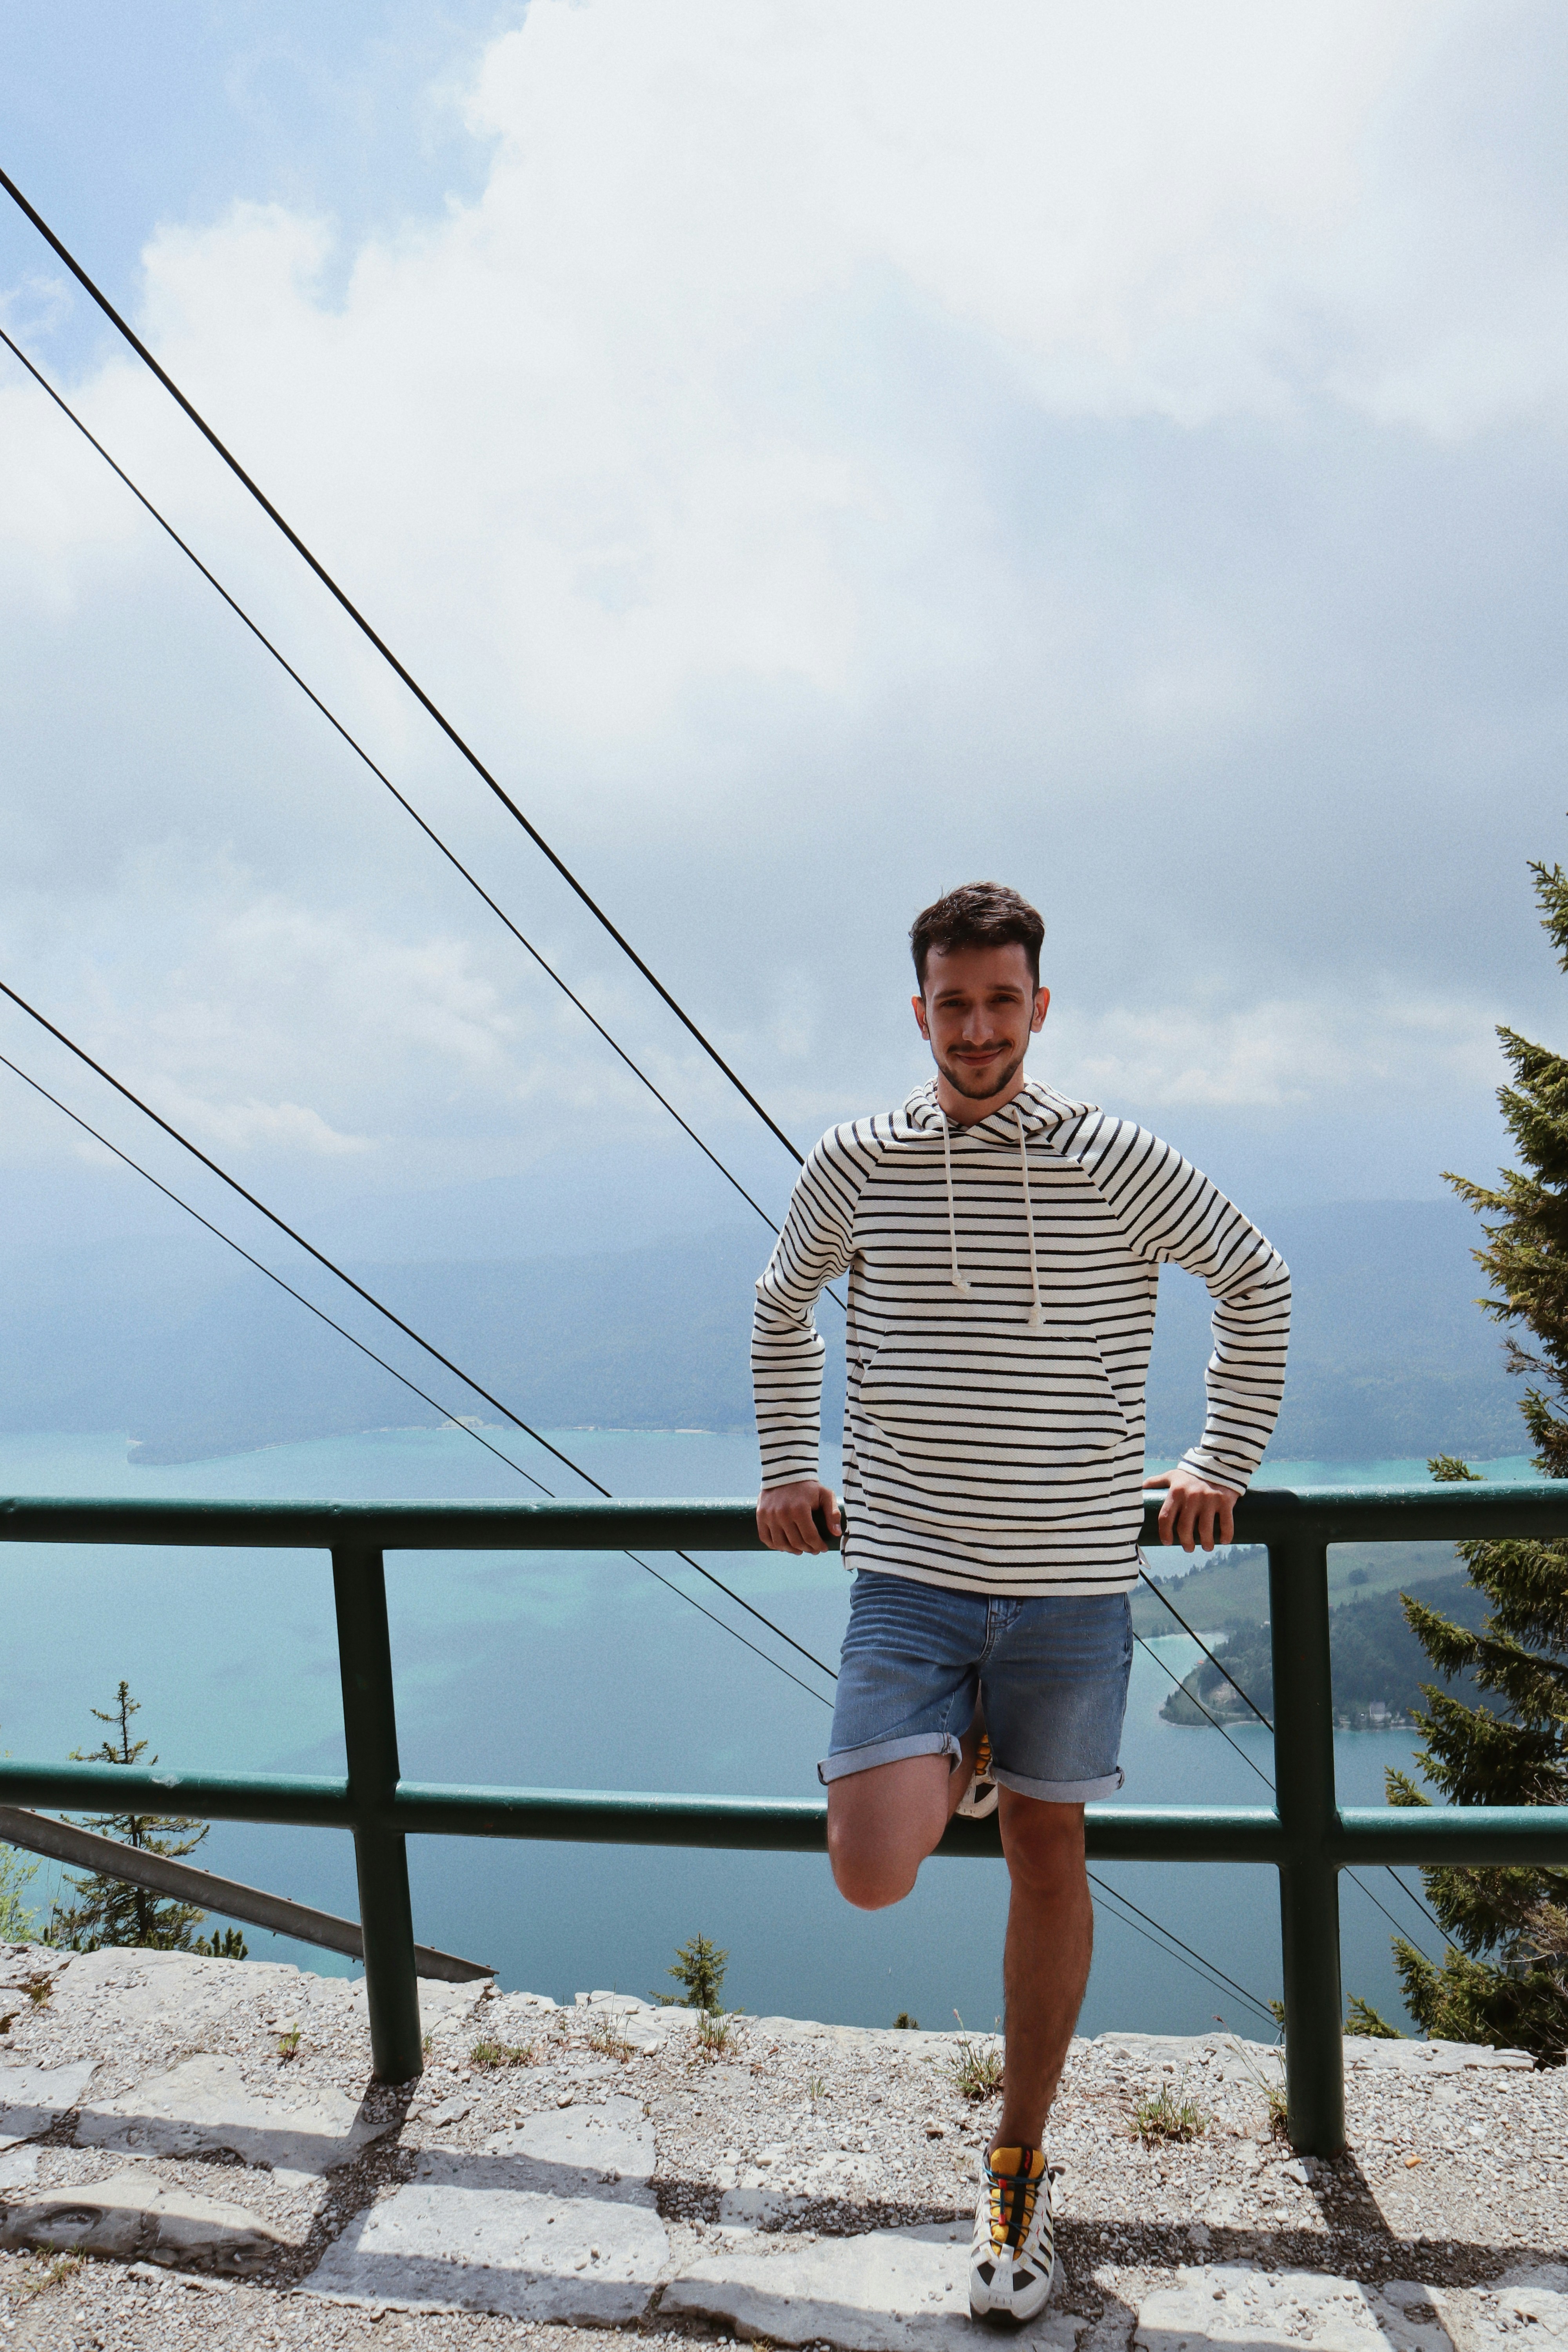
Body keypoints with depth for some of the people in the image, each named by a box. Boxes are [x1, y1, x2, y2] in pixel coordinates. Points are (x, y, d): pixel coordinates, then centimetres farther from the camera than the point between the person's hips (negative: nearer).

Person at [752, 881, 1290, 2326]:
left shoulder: (1120, 1166, -6)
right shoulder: (855, 1167, -3)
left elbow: (1256, 1282, 10)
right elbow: (782, 1308, 16)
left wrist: (1225, 1465, 9)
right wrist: (788, 1468, 13)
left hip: (1073, 1583, 0)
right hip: (906, 1577, 0)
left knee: (1049, 1864, 12)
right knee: (873, 1878, -11)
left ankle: (1019, 2168, 35)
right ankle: (957, 1766, 26)